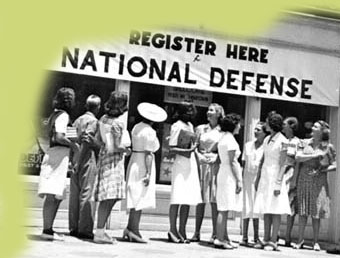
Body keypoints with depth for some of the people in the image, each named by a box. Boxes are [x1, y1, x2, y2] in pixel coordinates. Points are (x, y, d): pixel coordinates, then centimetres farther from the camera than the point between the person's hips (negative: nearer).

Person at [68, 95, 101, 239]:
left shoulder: (78, 120, 16)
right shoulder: (93, 121, -6)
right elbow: (87, 138, -18)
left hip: (75, 160, 7)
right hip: (88, 159, -7)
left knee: (74, 194, 8)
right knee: (87, 193, -4)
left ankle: (73, 227, 13)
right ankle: (85, 229, -4)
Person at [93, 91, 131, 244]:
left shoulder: (104, 119, 9)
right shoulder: (116, 125, -16)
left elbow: (98, 139, 15)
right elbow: (115, 147, -18)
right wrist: (125, 150, 1)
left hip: (105, 157, 9)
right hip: (113, 161, -9)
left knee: (109, 199, 10)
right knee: (109, 197, -10)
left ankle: (100, 230, 12)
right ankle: (99, 233, -11)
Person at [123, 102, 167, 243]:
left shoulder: (136, 127, 10)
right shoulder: (149, 132, -13)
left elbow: (133, 147, 12)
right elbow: (148, 153, -17)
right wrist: (148, 173, -17)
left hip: (134, 161, 8)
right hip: (143, 164, -8)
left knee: (135, 198, 12)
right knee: (140, 199, -4)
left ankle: (131, 229, 12)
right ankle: (133, 229, -3)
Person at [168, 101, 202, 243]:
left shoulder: (190, 126, 18)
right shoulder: (177, 126, -5)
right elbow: (171, 148, -10)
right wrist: (187, 151, -21)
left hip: (191, 164, 7)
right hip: (180, 164, -7)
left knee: (188, 200, 5)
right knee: (177, 198, -6)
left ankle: (182, 231, 9)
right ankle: (173, 230, 1)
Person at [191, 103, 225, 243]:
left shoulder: (222, 131, 4)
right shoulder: (200, 128, 12)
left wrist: (215, 158, -10)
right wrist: (200, 156, -6)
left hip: (215, 165, -2)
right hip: (201, 164, 2)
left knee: (214, 200, -2)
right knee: (200, 200, 3)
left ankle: (215, 234, 3)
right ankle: (196, 233, 8)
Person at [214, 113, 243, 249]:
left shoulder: (223, 138, 17)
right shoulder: (230, 139, -11)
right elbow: (232, 162, -15)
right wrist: (238, 180, -14)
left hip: (223, 172, 10)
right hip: (230, 175, -10)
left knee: (223, 210, 10)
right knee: (224, 209, -8)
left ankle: (225, 238, 15)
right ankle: (220, 239, -6)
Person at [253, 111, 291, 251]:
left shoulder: (282, 141, -10)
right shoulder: (267, 139, 12)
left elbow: (282, 164, -13)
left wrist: (278, 183, -17)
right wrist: (257, 178, 15)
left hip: (275, 175, -7)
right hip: (265, 176, 7)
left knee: (275, 210, -4)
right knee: (266, 210, 8)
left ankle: (273, 241, 0)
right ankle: (266, 239, 14)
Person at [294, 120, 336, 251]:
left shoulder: (328, 147, 2)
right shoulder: (305, 143, 7)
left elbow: (334, 165, 4)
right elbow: (298, 157, -6)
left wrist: (321, 170, -11)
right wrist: (315, 155, -13)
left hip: (318, 182, -1)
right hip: (303, 181, 1)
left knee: (316, 213, 1)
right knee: (302, 212, 1)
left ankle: (316, 242, 11)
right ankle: (300, 240, 9)